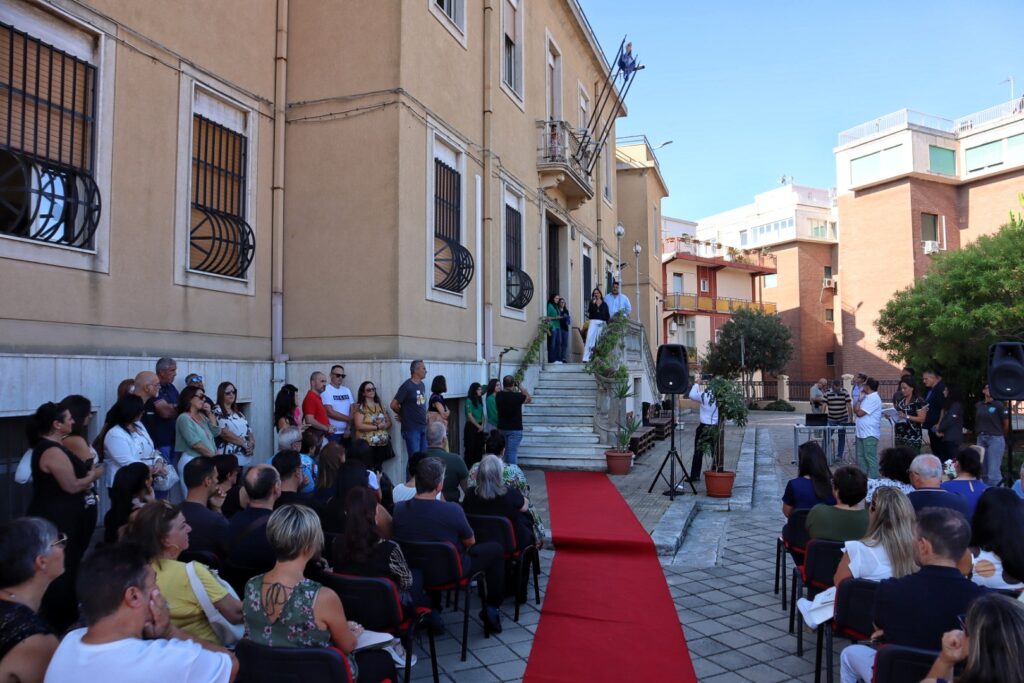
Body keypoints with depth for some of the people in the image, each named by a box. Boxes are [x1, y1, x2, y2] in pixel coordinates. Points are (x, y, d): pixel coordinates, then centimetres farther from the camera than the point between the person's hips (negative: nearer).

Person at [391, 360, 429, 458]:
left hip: (423, 427, 7)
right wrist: (403, 415, 3)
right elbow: (393, 405, -12)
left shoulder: (422, 385, 11)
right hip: (411, 428, -7)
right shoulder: (407, 386, -12)